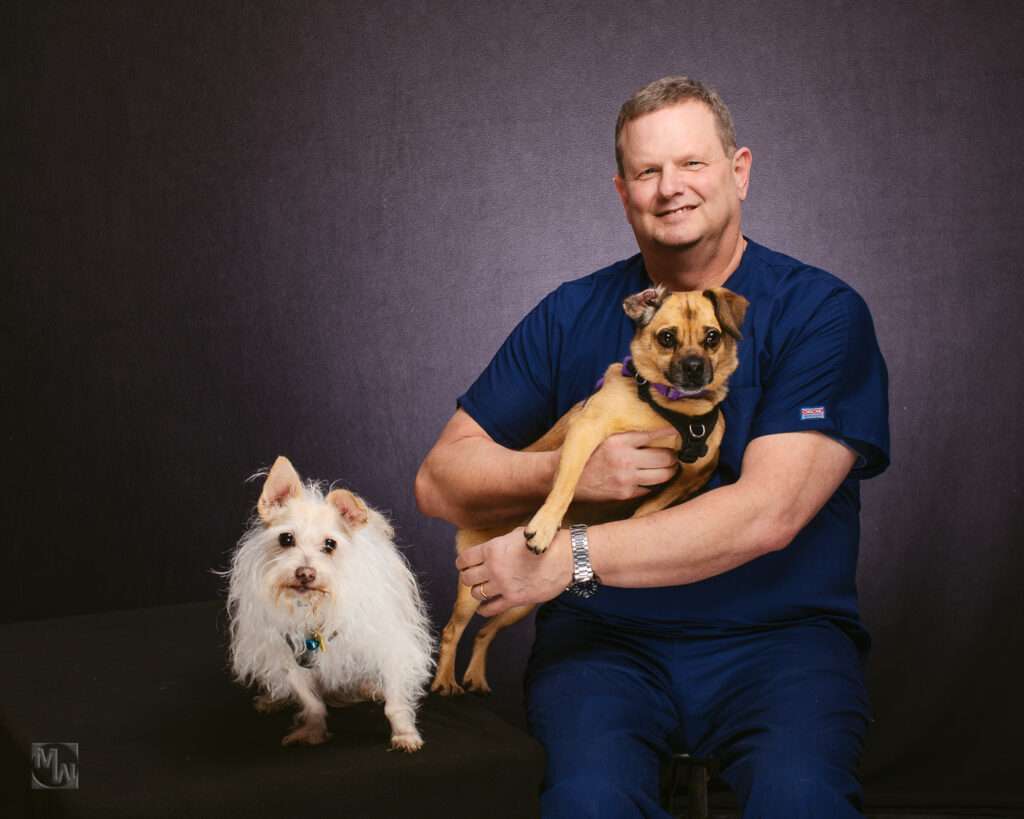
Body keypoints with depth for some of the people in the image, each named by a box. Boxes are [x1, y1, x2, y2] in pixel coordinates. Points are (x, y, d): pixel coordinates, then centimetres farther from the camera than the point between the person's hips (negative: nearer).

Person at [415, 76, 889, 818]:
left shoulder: (822, 313, -1)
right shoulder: (569, 318, 9)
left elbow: (768, 512, -14)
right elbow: (440, 479, 8)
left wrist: (565, 557, -19)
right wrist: (570, 473, -12)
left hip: (779, 631, -1)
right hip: (606, 636, 2)